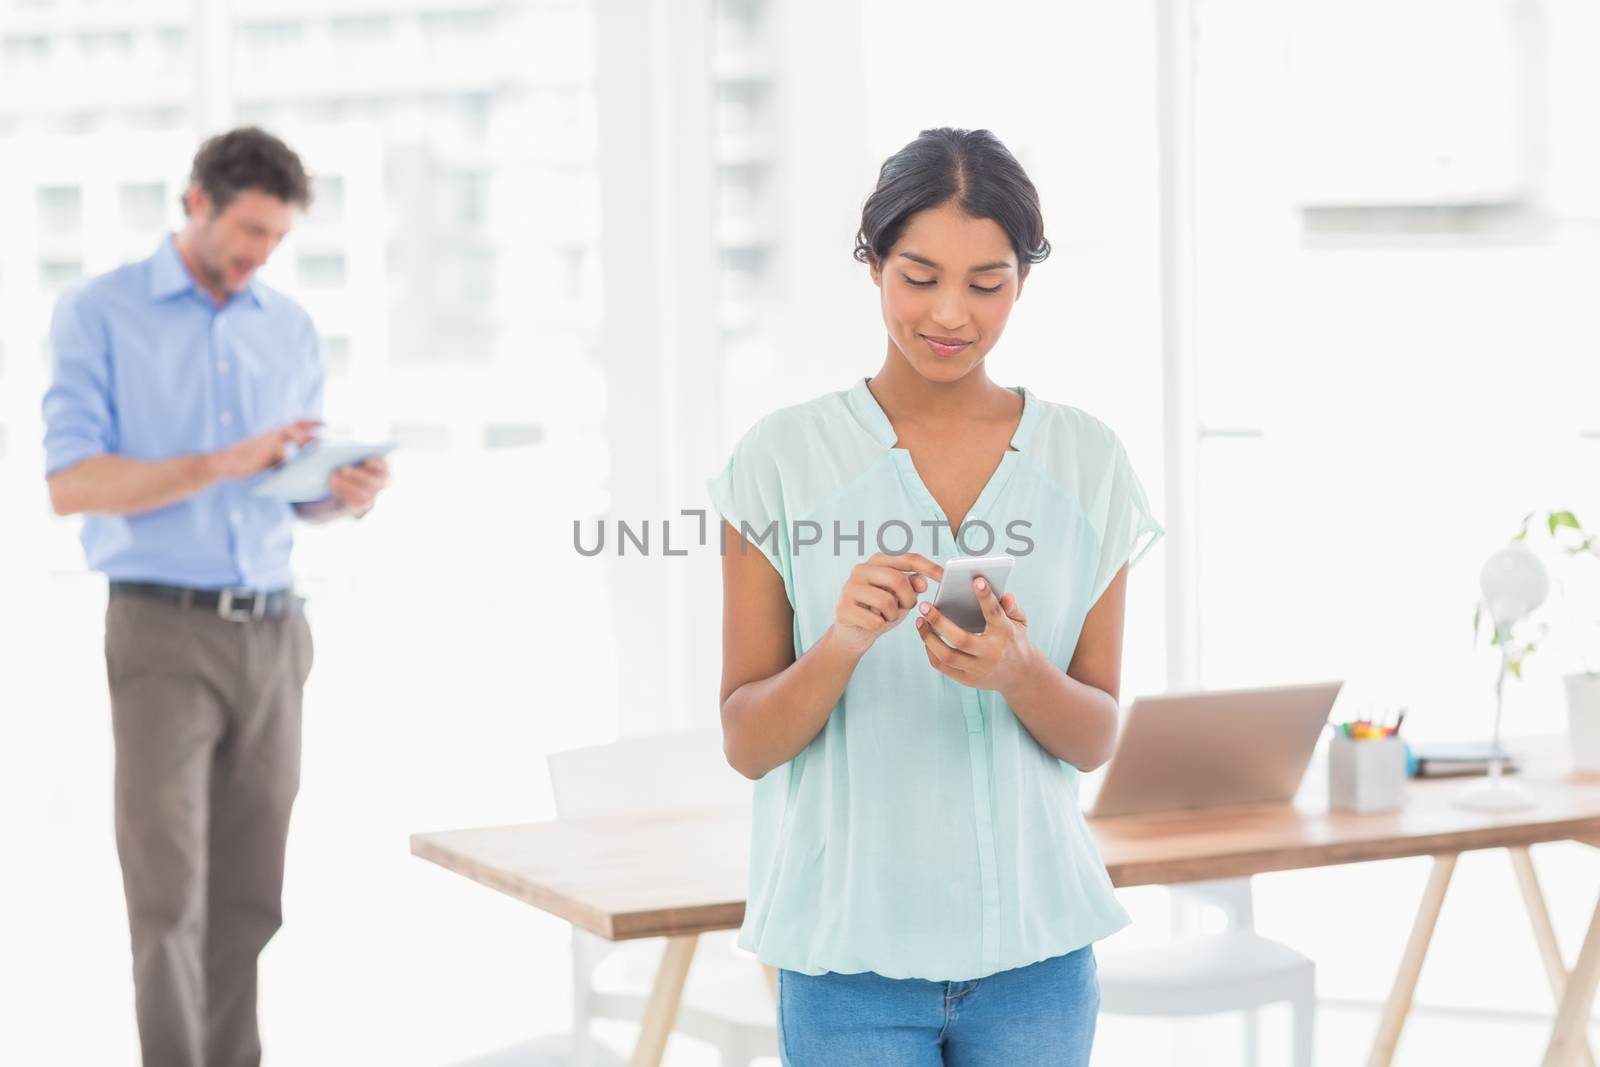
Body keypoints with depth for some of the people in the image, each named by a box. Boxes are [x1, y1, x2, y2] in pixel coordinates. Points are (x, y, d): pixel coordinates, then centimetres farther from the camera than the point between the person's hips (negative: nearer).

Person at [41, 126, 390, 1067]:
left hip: (274, 634, 4)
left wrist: (348, 495, -6)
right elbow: (72, 485, -10)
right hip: (164, 633, -4)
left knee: (250, 893, 5)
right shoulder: (100, 314, -1)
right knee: (170, 890, -6)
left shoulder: (291, 330, 12)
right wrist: (223, 464, -20)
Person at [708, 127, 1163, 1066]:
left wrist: (1019, 671, -16)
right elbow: (746, 743, -3)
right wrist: (842, 643, -21)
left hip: (1034, 944, 2)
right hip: (850, 944, -1)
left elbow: (1098, 740, 4)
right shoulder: (784, 457, -4)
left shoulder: (1087, 461, 2)